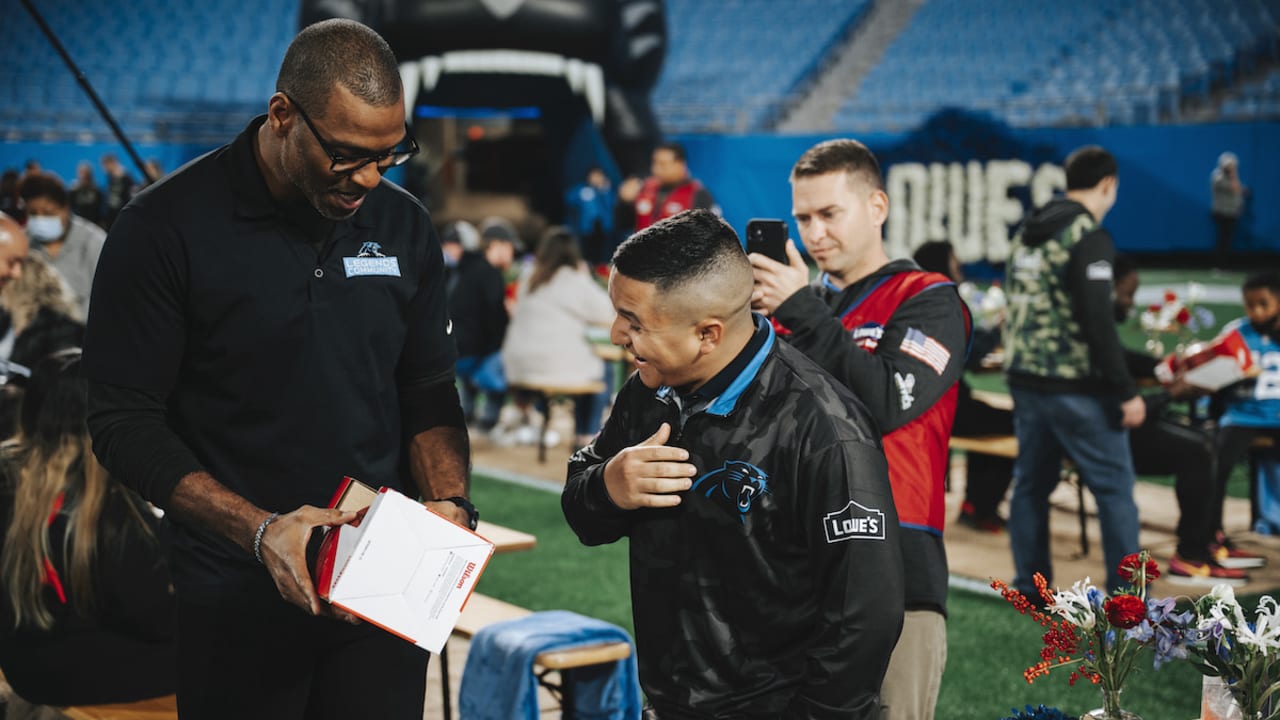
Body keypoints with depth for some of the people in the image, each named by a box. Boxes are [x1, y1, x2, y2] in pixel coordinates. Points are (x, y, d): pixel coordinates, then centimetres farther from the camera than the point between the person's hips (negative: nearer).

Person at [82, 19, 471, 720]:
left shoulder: (404, 226, 3)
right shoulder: (166, 228, -11)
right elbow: (123, 421, -12)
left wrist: (449, 503, -8)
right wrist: (259, 530, -22)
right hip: (239, 604, -4)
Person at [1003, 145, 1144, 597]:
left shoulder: (1027, 232, 11)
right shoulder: (1088, 235, -14)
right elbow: (1098, 321, -19)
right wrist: (1127, 391, -15)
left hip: (1025, 379, 8)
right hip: (1076, 387, -8)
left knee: (1031, 484, 14)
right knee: (1114, 488, 0)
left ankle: (1029, 587, 19)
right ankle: (1124, 594, 2)